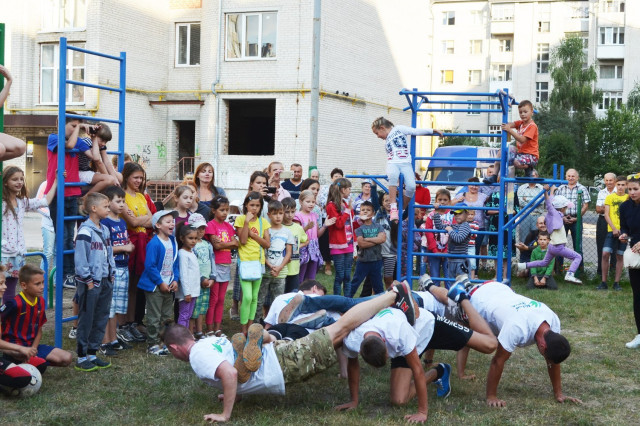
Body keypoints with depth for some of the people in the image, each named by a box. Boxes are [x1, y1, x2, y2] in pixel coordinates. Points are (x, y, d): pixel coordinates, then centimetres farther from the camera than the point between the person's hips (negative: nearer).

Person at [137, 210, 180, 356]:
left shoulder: (172, 241, 5)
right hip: (154, 286, -8)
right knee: (154, 317, 0)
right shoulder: (154, 244, -19)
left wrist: (175, 280, 0)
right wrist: (160, 283, -16)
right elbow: (150, 266, -20)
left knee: (167, 316, 15)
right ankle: (152, 345, 9)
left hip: (168, 286, 8)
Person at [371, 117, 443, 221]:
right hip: (392, 163, 2)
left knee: (411, 186, -25)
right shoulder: (386, 143, 28)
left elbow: (416, 131, 11)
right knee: (393, 176, -35)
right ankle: (393, 208, -37)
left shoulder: (399, 129, 14)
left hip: (405, 163, -2)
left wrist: (433, 130, 8)